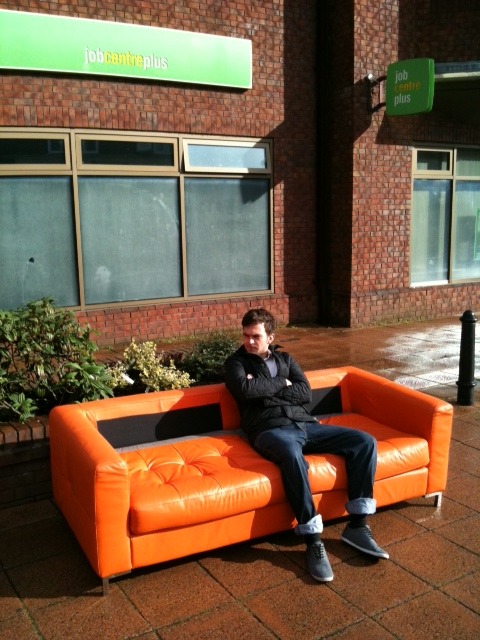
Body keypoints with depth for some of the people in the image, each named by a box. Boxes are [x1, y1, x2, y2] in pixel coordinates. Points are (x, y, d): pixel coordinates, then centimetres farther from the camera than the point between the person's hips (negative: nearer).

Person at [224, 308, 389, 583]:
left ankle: (357, 525, -9)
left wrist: (265, 388, -2)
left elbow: (306, 394, 7)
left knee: (365, 441, -12)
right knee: (292, 454, -42)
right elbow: (245, 389, -12)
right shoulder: (237, 362, 11)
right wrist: (281, 383, 1)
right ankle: (314, 540, -34)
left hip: (305, 425, 6)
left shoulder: (285, 359, 23)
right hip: (270, 429, -5)